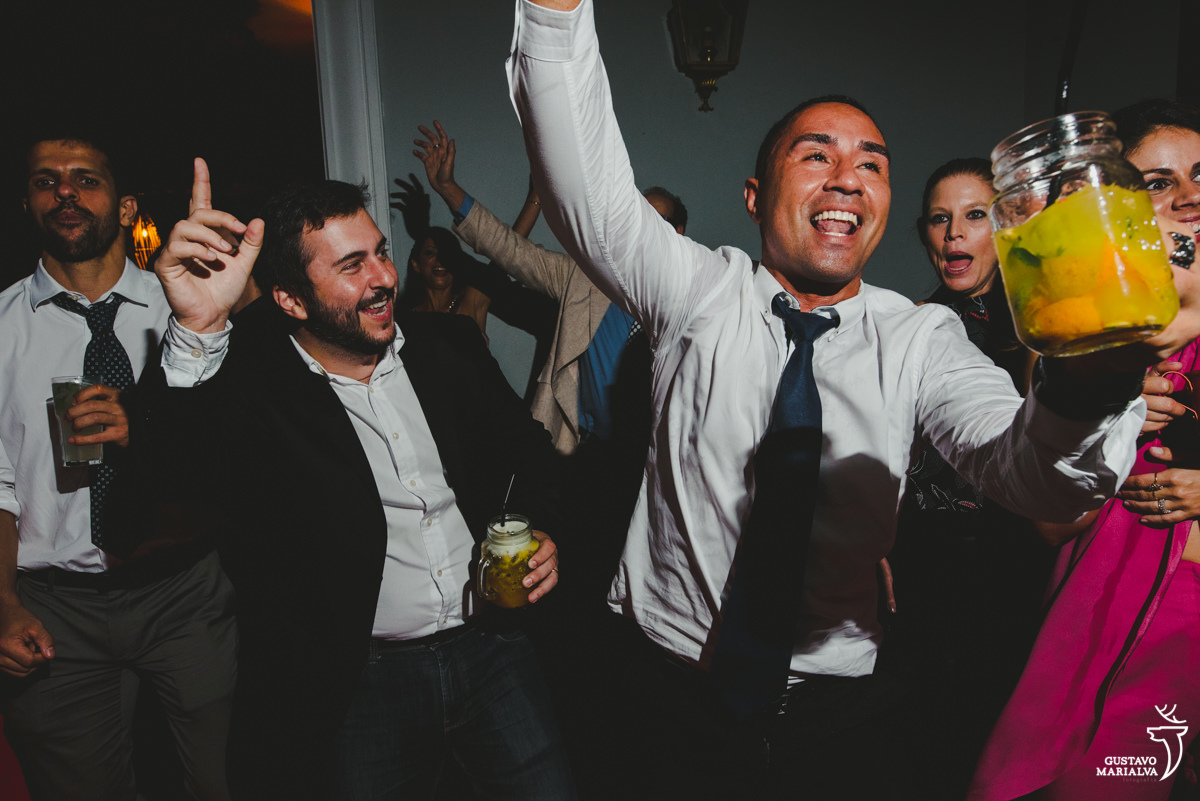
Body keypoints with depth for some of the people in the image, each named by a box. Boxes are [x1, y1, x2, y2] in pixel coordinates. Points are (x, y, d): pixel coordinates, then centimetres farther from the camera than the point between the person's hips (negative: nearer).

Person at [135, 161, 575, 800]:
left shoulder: (448, 344, 2)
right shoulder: (251, 382, -11)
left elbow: (525, 444, 13)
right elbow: (188, 465, -32)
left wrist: (537, 529, -3)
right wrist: (197, 332, -46)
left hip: (491, 647, 4)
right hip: (358, 685, -3)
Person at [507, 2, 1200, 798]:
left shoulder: (919, 338, -7)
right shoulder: (699, 293, -7)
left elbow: (1031, 472, -22)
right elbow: (593, 195, -22)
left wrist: (1093, 371, -45)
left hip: (829, 703, 1)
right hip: (667, 680, 0)